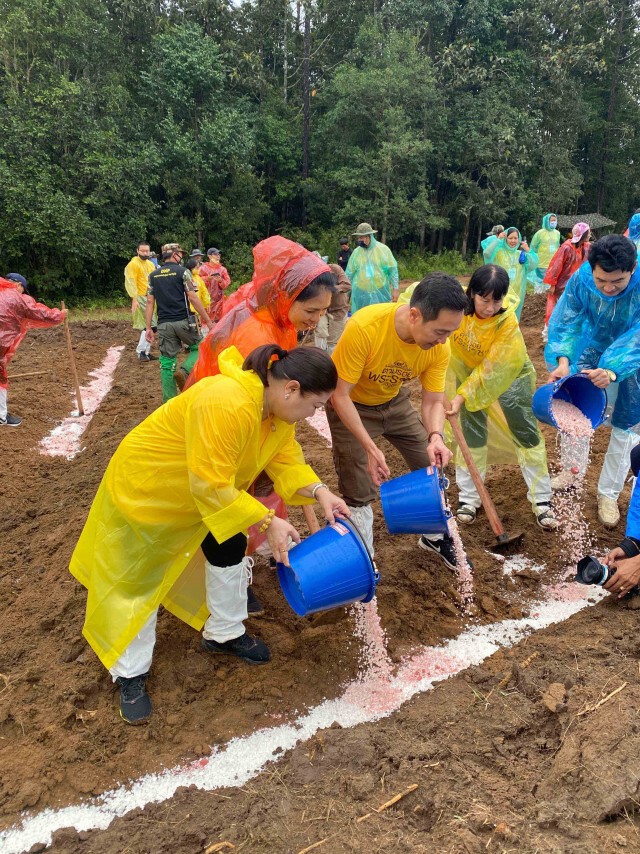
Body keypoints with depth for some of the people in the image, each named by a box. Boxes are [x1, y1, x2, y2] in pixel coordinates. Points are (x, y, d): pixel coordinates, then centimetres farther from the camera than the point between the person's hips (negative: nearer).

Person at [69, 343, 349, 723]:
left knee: (229, 549, 13)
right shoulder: (225, 404, -41)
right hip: (144, 487, -8)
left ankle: (224, 634, 34)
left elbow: (286, 460, -6)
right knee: (138, 579, 6)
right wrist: (268, 522, -34)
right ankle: (131, 674, 23)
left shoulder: (279, 405, -11)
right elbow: (211, 486, -38)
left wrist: (320, 492, -22)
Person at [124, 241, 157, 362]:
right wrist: (134, 299, -24)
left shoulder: (151, 264, 15)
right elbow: (131, 283, -15)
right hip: (141, 298, -8)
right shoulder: (133, 264, -9)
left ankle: (146, 352, 16)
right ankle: (141, 351, -6)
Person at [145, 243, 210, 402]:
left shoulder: (153, 275, 11)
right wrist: (207, 320, -6)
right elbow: (192, 297, -10)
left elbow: (150, 302, 6)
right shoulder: (182, 271, -3)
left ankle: (169, 401, 8)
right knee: (198, 347, 18)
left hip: (164, 324, 4)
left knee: (167, 362, 7)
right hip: (183, 321, -4)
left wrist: (148, 328, 7)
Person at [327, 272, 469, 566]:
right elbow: (339, 395, -30)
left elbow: (433, 402, -14)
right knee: (359, 492, -6)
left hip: (396, 401, 5)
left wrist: (435, 437, -36)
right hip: (352, 406, -5)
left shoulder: (439, 345, -23)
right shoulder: (364, 327, -38)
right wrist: (370, 447, -36)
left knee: (433, 467, 9)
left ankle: (435, 536, 35)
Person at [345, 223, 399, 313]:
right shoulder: (356, 252, 3)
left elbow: (393, 270, 1)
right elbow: (349, 273, 8)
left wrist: (395, 289, -4)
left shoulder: (383, 249, -2)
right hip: (361, 294, 1)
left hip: (380, 293, -1)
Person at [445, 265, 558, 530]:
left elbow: (491, 370, -30)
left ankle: (542, 500, 11)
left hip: (509, 375, -2)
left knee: (527, 434, -1)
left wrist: (463, 396, -35)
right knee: (471, 434, 3)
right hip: (468, 370, 2)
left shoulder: (508, 323, -33)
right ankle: (468, 498, 15)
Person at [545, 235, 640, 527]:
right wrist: (563, 360, -42)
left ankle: (608, 494, 20)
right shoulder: (580, 279, -26)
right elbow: (566, 322, -24)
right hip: (594, 350, 3)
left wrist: (612, 371, -56)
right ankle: (574, 468, 38)